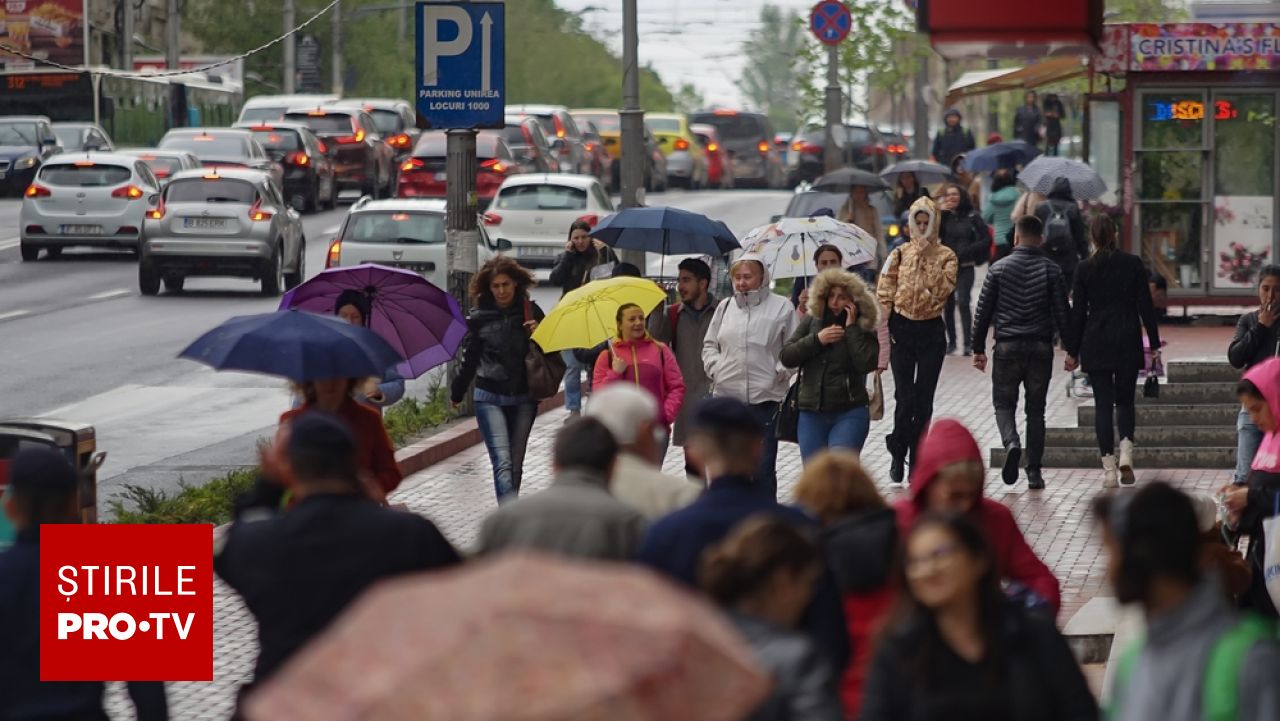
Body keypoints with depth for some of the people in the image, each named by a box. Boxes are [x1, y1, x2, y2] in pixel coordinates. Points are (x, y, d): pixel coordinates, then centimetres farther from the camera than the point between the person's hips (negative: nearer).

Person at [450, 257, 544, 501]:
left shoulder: (531, 312, 1)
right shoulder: (479, 318, -1)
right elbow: (469, 360, 11)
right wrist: (456, 394, 18)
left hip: (524, 398, 2)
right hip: (490, 398, -2)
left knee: (516, 464, 9)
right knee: (502, 463, -15)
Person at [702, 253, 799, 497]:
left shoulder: (781, 307, 1)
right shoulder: (725, 307, 12)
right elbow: (709, 344, 20)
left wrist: (780, 373, -10)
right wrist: (714, 367, 3)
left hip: (765, 397, -3)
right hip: (725, 395, 4)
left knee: (763, 467, 1)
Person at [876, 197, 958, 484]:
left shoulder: (946, 256, 4)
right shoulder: (900, 254, 4)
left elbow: (943, 289, -12)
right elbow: (883, 293, 2)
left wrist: (928, 258, -14)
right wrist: (884, 329, -7)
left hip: (931, 331, 1)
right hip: (902, 329, -1)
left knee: (924, 400, 2)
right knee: (905, 398, -7)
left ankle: (916, 462, 10)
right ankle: (898, 454, 12)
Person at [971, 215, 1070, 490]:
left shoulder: (999, 268, -1)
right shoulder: (1051, 270, -1)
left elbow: (984, 310, 1)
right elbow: (1062, 312, -1)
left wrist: (979, 348, 8)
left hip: (1007, 346, -1)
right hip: (1041, 348, 1)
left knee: (1004, 403, 10)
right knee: (1035, 409, 9)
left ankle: (1011, 443, -20)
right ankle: (1034, 471, 7)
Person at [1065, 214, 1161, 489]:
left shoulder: (1085, 269, -4)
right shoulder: (1133, 264, -3)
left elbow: (1078, 312, 0)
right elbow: (1146, 306, -1)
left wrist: (1072, 350, 7)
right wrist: (1154, 344, 5)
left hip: (1096, 343, -1)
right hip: (1128, 342, 1)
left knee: (1103, 404, 3)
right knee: (1125, 401, 14)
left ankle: (1109, 468, -2)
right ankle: (1125, 453, -9)